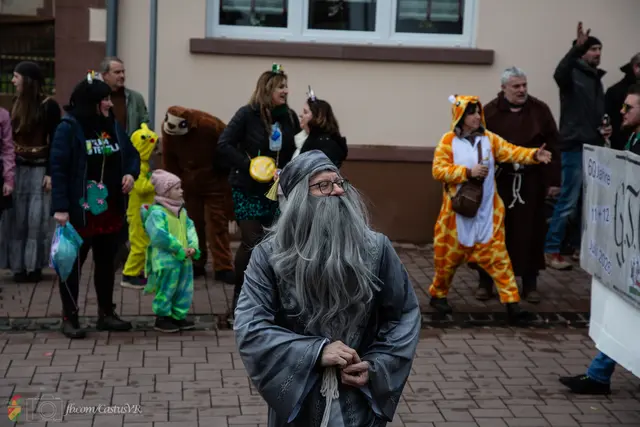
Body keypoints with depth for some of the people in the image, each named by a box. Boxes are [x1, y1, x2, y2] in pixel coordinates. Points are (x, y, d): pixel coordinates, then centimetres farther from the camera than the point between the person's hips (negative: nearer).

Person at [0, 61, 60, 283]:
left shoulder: (49, 106, -8)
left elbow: (54, 142, -9)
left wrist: (50, 173, -14)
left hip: (38, 169, -5)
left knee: (37, 218, -3)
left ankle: (35, 266, 4)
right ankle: (19, 266, 8)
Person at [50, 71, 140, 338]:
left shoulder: (112, 126, 8)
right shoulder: (68, 129, -13)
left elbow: (132, 154, 17)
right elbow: (58, 169, -17)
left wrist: (131, 173, -5)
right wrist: (60, 207, -23)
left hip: (111, 210, 7)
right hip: (80, 211, -7)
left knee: (107, 263, 15)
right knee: (73, 264, 4)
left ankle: (106, 314, 26)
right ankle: (69, 318, 13)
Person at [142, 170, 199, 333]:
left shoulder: (182, 211, 13)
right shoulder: (157, 212, -15)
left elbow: (190, 229, 10)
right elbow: (159, 235, -23)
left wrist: (193, 247, -8)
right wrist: (180, 249, -19)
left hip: (184, 258, 8)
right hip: (165, 260, -8)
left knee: (184, 290, 13)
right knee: (166, 289, 0)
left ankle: (178, 316, 25)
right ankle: (162, 318, 13)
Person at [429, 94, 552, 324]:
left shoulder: (489, 138, 3)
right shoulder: (448, 141, -6)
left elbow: (511, 152, -7)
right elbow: (438, 170, -13)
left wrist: (534, 155, -24)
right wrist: (468, 172, -20)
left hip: (487, 213, 2)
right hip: (459, 211, -2)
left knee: (498, 256, -2)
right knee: (450, 256, 10)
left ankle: (512, 303, -4)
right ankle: (438, 295, 33)